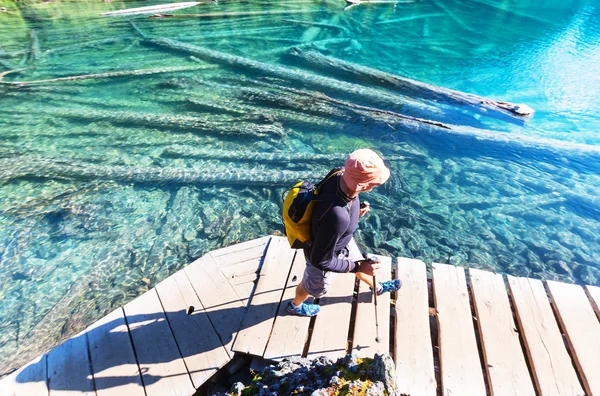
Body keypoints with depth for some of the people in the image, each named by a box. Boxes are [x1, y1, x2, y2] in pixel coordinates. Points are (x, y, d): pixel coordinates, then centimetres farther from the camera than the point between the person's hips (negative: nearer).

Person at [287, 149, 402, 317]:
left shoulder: (340, 177, -26)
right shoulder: (337, 217, -48)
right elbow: (320, 261, -32)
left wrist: (355, 213, -3)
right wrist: (357, 267, -24)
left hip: (338, 241, 7)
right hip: (324, 255, -6)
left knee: (358, 261, 34)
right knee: (312, 287, 27)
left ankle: (377, 287, 68)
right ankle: (295, 306, 63)